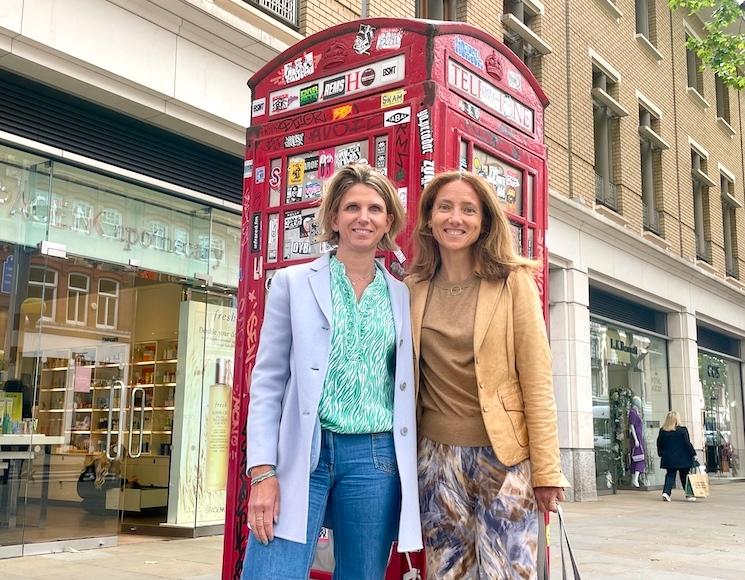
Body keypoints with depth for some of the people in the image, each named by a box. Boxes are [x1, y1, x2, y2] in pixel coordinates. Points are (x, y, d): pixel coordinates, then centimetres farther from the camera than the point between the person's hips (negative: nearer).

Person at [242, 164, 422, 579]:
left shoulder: (402, 296, 9)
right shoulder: (294, 282, 4)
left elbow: (408, 388, 13)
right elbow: (268, 380, 1)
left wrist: (410, 476, 8)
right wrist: (262, 470, -8)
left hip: (376, 457, 2)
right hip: (301, 454, -2)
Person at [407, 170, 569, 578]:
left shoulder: (513, 282, -3)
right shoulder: (413, 289, 5)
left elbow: (537, 380, -6)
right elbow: (406, 377, 10)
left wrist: (546, 468, -9)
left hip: (503, 453, -3)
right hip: (437, 454, 3)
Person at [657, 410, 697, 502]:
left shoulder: (662, 431, 0)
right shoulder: (682, 430, -11)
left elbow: (659, 444, 8)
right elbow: (687, 443, -9)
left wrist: (661, 454, 21)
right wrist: (693, 454, 1)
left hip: (668, 459, 3)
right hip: (682, 459, -3)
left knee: (670, 475, 8)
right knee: (684, 476, 9)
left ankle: (666, 492, -9)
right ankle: (689, 495, 17)